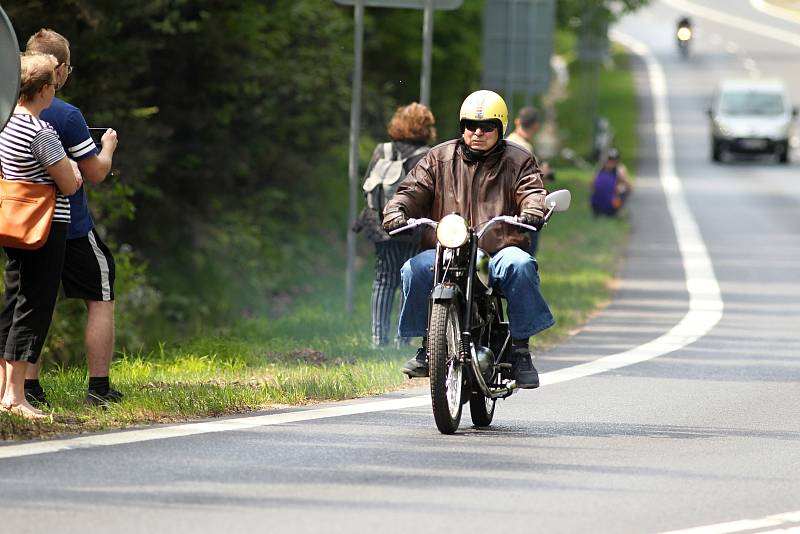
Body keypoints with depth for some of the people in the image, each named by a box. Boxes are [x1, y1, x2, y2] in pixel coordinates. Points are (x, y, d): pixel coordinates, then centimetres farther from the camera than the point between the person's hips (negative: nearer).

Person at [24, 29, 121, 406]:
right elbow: (95, 173, -12)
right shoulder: (66, 116, -18)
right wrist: (108, 147, 8)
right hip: (71, 229, -5)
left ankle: (28, 386, 6)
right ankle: (99, 387, 5)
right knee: (100, 301, 7)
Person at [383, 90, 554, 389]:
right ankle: (427, 345, -12)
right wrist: (396, 210, -15)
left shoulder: (517, 161, 12)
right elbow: (414, 190, 7)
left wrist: (532, 211, -27)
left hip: (500, 251, -1)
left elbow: (532, 191, -3)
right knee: (415, 269, -29)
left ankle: (520, 348, -23)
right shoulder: (439, 159, 15)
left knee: (519, 265, -35)